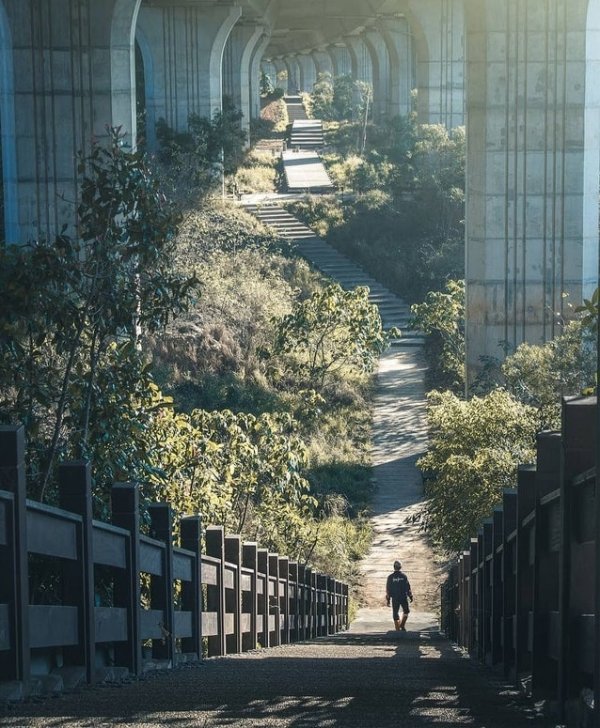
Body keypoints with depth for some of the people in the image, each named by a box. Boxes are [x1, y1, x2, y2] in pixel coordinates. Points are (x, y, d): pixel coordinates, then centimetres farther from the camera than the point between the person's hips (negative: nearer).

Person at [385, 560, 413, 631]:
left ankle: (398, 630, 4)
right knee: (406, 611, 21)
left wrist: (387, 600, 3)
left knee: (395, 614, 7)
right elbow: (408, 587, -3)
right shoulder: (403, 576, -7)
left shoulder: (390, 577, -5)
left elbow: (388, 589, -3)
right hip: (404, 597, 0)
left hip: (394, 598, 0)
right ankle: (402, 625, 9)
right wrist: (410, 596, 9)